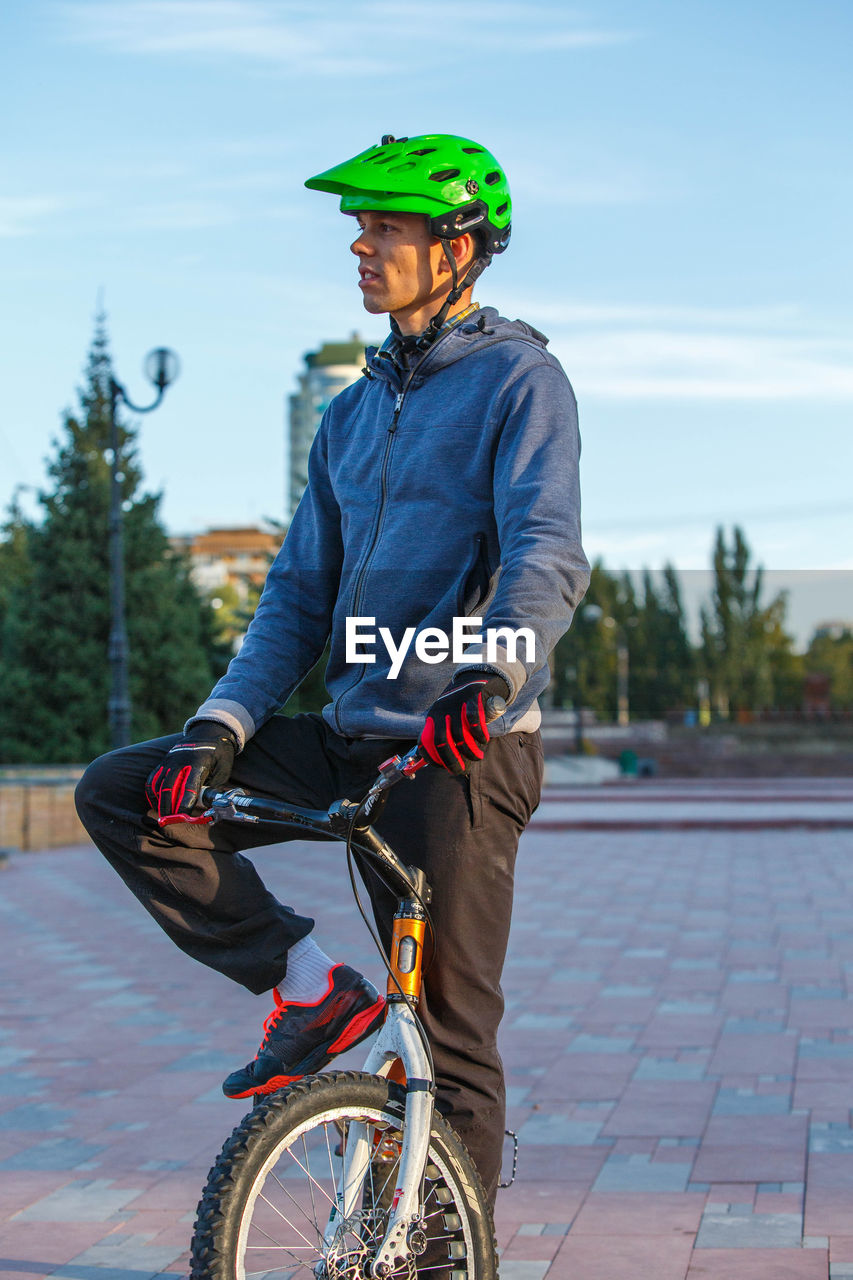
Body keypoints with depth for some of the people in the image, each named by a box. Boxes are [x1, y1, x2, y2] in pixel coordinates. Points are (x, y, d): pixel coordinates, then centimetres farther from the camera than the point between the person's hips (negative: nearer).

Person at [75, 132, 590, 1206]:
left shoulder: (519, 379, -4)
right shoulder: (352, 415, 18)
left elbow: (548, 554, -20)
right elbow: (300, 596, 13)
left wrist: (492, 680, -40)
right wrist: (221, 726, -3)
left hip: (461, 754, -7)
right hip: (346, 743, 7)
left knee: (449, 1038, -3)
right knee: (119, 794, -5)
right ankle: (311, 991, -1)